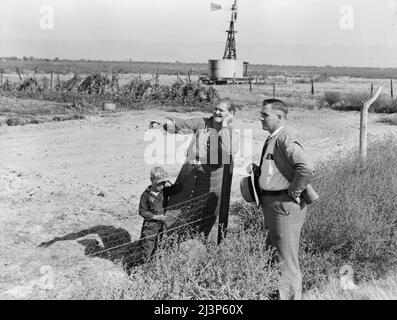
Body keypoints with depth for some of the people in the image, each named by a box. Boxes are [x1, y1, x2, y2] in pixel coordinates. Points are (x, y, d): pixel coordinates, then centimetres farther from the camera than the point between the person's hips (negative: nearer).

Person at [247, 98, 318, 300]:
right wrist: (257, 169, 7)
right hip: (272, 205, 11)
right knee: (273, 255, 22)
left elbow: (307, 169, -31)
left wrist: (293, 192, -20)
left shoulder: (284, 141, -18)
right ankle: (278, 294, 38)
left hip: (286, 206, -11)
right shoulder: (271, 140, 13)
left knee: (287, 261, 0)